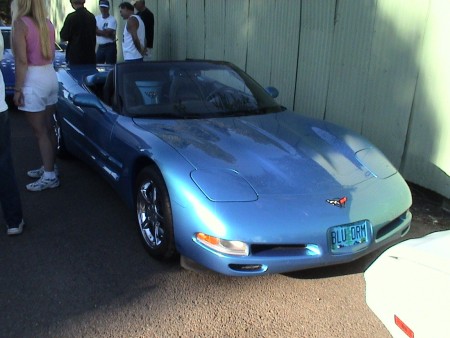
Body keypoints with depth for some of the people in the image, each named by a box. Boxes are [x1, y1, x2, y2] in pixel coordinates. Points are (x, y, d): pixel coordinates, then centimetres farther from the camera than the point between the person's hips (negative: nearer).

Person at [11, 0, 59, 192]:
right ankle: (48, 167, 26)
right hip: (50, 77, 8)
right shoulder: (47, 23, 8)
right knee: (48, 129, 15)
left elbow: (22, 61, -17)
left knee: (40, 132, -1)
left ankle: (49, 176, 5)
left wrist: (17, 89, -12)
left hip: (33, 81, -8)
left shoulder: (20, 23, -13)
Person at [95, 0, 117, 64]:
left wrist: (97, 31, -8)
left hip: (110, 47, -5)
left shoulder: (112, 19, -9)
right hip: (100, 47, 5)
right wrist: (104, 32, -13)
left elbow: (107, 33, -18)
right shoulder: (96, 18, 8)